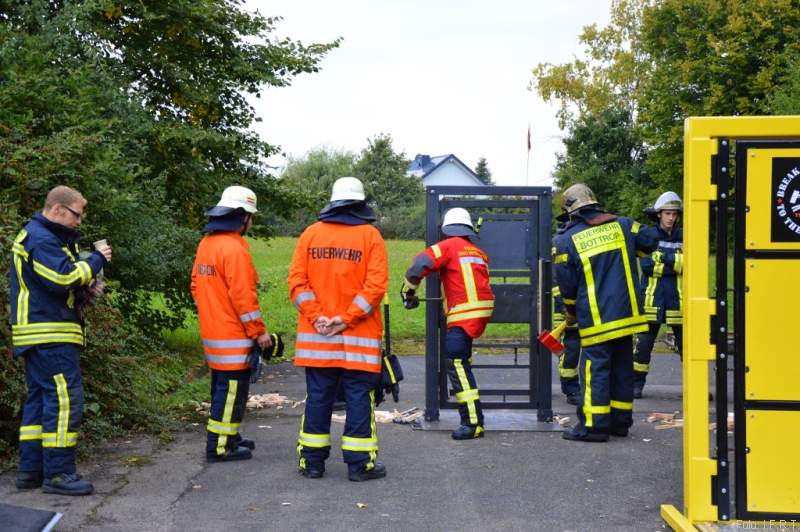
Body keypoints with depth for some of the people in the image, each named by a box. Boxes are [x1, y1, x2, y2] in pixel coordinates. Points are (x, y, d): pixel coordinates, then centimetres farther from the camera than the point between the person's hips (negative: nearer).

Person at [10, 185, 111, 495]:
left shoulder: (37, 236, 21)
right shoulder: (41, 239, -12)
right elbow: (63, 276, -22)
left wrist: (83, 291, 8)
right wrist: (95, 261, -10)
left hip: (40, 336, 11)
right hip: (50, 335, -11)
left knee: (40, 398, 13)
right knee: (65, 398, -11)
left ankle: (30, 470, 17)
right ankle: (58, 473, -10)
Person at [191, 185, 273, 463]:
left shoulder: (206, 244, 11)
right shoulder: (234, 248, -19)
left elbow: (197, 286, 17)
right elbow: (243, 296, -21)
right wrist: (259, 331, -15)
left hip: (212, 332, 10)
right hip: (233, 336, -10)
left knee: (222, 386, 19)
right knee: (232, 389, -3)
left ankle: (228, 437, 30)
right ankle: (220, 447, 1)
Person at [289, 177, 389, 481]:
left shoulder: (311, 234, 6)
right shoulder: (370, 236, -3)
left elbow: (297, 280, 1)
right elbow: (376, 285, -11)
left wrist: (315, 316, -4)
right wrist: (346, 319, -12)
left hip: (315, 336, 3)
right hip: (358, 338, -3)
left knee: (318, 397, 9)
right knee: (358, 398, 3)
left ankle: (312, 462, 15)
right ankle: (359, 464, 5)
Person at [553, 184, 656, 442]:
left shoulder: (566, 240, -6)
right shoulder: (622, 225, 3)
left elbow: (567, 284, 0)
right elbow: (652, 242, 11)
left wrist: (571, 312, 17)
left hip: (595, 319, -4)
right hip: (626, 313, 4)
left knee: (595, 369, 0)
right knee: (623, 367, 13)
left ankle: (593, 426, -2)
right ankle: (620, 421, 20)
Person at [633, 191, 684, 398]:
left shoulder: (684, 237, 6)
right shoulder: (648, 234, 1)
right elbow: (646, 264, -13)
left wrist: (664, 257, -16)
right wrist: (676, 265, -15)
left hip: (678, 301, 1)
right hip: (652, 299, -1)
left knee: (687, 344, 4)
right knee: (643, 343, 3)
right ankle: (636, 384, 14)